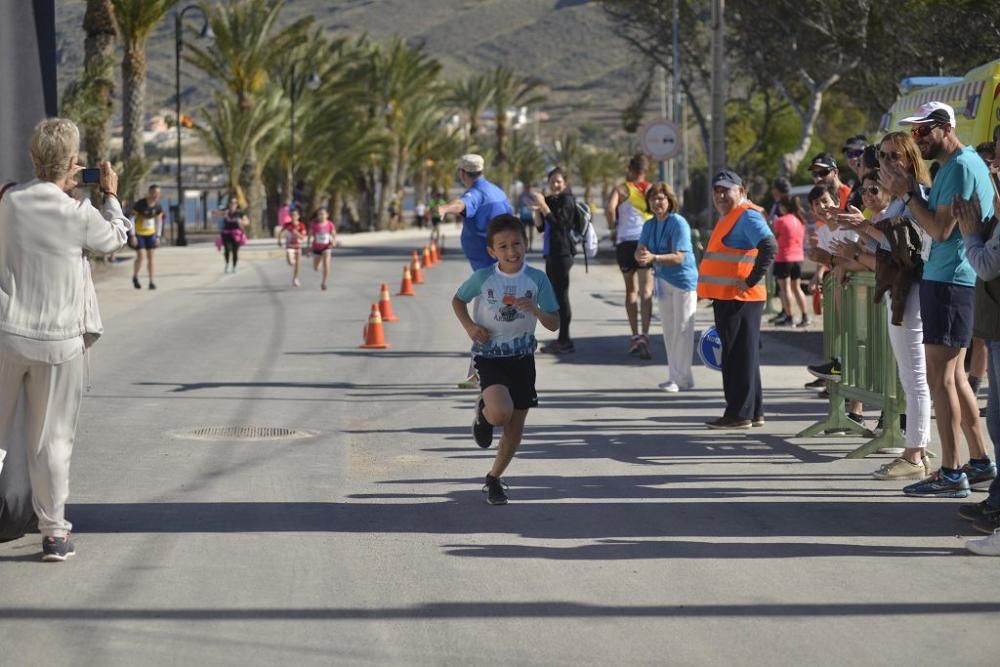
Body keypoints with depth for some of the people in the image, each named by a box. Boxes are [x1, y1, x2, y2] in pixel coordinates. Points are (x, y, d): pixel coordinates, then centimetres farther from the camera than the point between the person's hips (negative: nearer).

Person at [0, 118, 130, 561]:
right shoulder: (79, 215, -13)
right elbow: (114, 239, 8)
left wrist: (63, 187, 28)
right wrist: (111, 195, 24)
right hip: (59, 341, -2)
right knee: (52, 439, 7)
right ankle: (54, 533, 14)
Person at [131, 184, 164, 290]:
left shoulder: (158, 206, -6)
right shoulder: (140, 204, -21)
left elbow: (159, 221, 8)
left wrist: (158, 236, 5)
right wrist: (133, 236, -21)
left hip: (150, 233, 5)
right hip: (138, 233, -5)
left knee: (150, 256, 2)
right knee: (141, 255, -12)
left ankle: (151, 281, 7)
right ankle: (135, 277, 11)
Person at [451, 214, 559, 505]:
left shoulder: (537, 279, -8)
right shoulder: (482, 278, -11)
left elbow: (554, 324, -5)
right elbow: (458, 300, 8)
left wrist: (534, 310, -24)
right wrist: (469, 326, -9)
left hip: (522, 357, 3)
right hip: (489, 356, -3)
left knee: (516, 425, 8)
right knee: (501, 412, -26)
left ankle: (494, 479, 28)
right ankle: (482, 414, 11)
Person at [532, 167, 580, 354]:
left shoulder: (566, 200, -9)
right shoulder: (550, 200, 15)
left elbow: (558, 224, -19)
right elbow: (541, 227, 17)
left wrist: (544, 206, -20)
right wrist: (538, 210, 2)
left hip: (562, 253, -9)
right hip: (551, 252, 9)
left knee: (561, 296, -9)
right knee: (554, 296, 10)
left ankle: (564, 341, -7)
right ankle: (562, 340, 15)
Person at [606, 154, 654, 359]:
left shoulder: (621, 189, 1)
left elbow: (610, 209, -15)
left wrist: (613, 228, 0)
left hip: (625, 242, 0)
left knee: (631, 290, 12)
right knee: (646, 290, -4)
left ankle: (635, 336, 10)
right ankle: (644, 334, -21)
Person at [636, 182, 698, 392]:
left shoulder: (678, 223, -17)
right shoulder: (649, 225, 6)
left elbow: (679, 257, -23)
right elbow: (639, 252, 0)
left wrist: (653, 258, -36)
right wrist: (641, 255, -24)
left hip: (683, 280, -8)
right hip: (663, 280, 8)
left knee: (682, 330, -5)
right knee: (668, 330, 13)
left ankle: (682, 378, -1)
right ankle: (674, 375, 22)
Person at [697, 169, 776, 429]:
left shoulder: (747, 215, -13)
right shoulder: (730, 217, 19)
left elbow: (769, 247, -26)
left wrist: (752, 281, -23)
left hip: (738, 298, -11)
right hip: (727, 298, 11)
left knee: (739, 356, -7)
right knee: (742, 356, 14)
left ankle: (739, 414, -4)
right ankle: (753, 412, 21)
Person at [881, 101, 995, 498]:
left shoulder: (961, 167, -14)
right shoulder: (956, 164, 17)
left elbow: (940, 230, -19)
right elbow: (932, 224, 16)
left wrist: (907, 193, -12)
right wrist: (907, 192, 6)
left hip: (950, 281, -10)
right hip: (946, 278, 10)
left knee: (940, 376, -9)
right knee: (953, 376, 14)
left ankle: (951, 473, -8)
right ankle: (980, 463, 19)